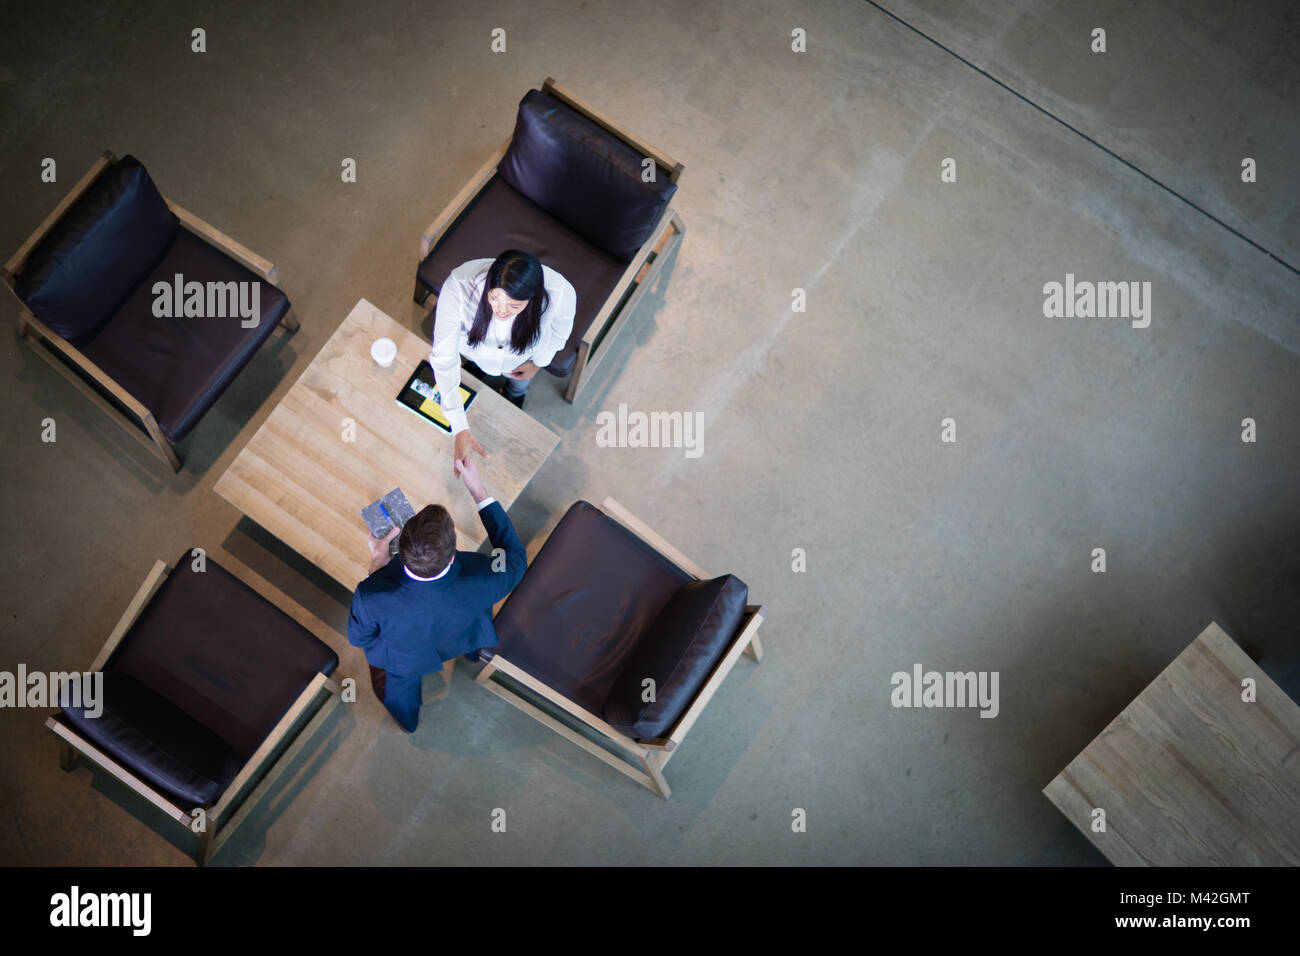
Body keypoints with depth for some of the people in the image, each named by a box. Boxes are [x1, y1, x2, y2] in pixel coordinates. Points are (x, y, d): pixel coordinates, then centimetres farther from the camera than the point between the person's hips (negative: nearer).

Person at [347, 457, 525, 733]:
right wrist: (478, 490, -18)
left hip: (405, 661, 0)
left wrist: (377, 564, -15)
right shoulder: (480, 579, -44)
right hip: (461, 638, 1)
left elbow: (359, 638, -20)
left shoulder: (372, 598, -46)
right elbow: (515, 557, -18)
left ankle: (407, 721, 63)